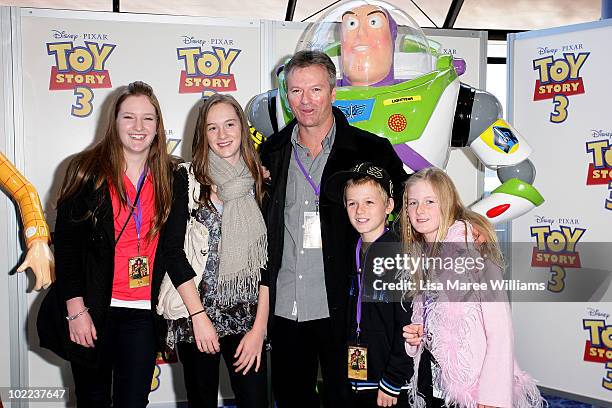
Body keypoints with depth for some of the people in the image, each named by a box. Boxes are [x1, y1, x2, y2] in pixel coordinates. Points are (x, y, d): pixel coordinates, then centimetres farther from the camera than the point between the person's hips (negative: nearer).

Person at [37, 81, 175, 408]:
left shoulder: (169, 178, 4)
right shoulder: (88, 171, -5)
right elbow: (66, 243, -6)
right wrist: (76, 309, -10)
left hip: (142, 311, 2)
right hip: (91, 309, -1)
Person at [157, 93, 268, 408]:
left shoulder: (259, 181, 5)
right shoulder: (187, 178, -2)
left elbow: (267, 260, 3)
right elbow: (172, 250, -6)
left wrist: (259, 327, -3)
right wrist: (199, 316, -11)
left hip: (247, 316, 2)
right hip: (195, 314, -2)